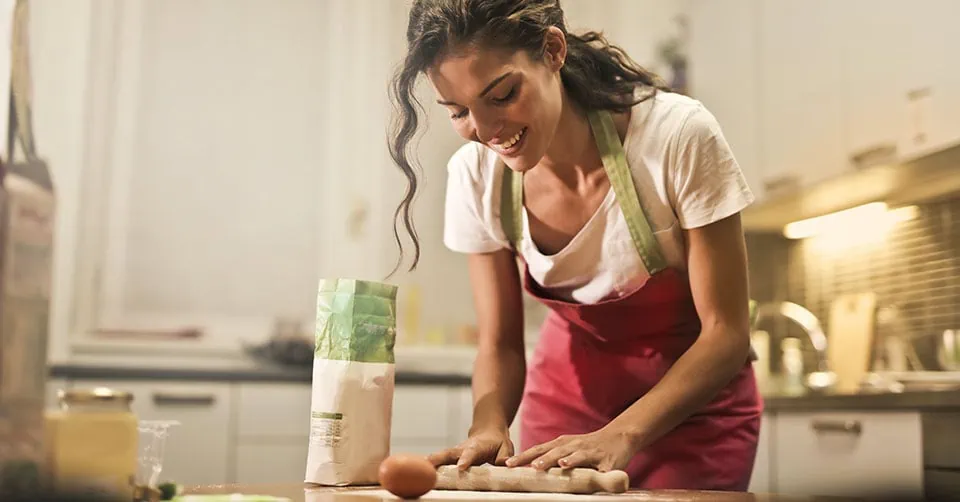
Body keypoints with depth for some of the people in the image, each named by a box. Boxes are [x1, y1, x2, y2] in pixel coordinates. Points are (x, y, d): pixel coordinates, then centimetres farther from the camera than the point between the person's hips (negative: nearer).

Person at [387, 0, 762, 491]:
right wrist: (488, 427, -28)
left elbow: (726, 334, -22)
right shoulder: (475, 176, -17)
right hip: (569, 390, 3)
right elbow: (499, 344, -7)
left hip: (694, 401, -2)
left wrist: (621, 435, -34)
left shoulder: (679, 136, -28)